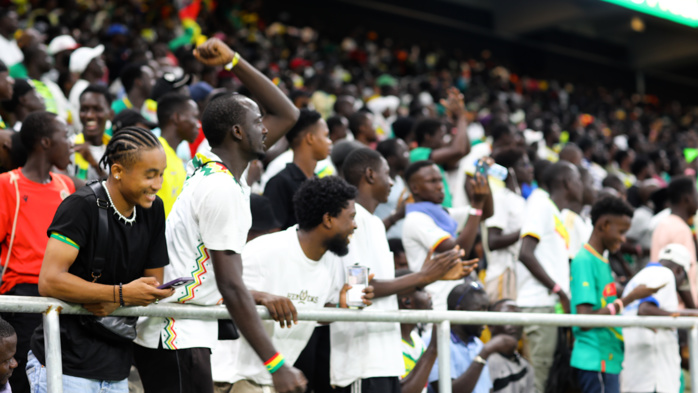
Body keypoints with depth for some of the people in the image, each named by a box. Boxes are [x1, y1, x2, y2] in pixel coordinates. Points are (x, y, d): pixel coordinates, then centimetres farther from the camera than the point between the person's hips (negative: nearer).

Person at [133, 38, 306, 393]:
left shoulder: (217, 167, 9)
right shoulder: (223, 189, -18)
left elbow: (286, 113, 20)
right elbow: (231, 286, -23)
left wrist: (233, 60, 10)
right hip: (178, 338, -10)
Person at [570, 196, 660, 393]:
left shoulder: (602, 261, 17)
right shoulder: (584, 261, -13)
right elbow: (585, 319, -20)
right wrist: (631, 297, -18)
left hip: (609, 360, 10)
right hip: (595, 362, -10)